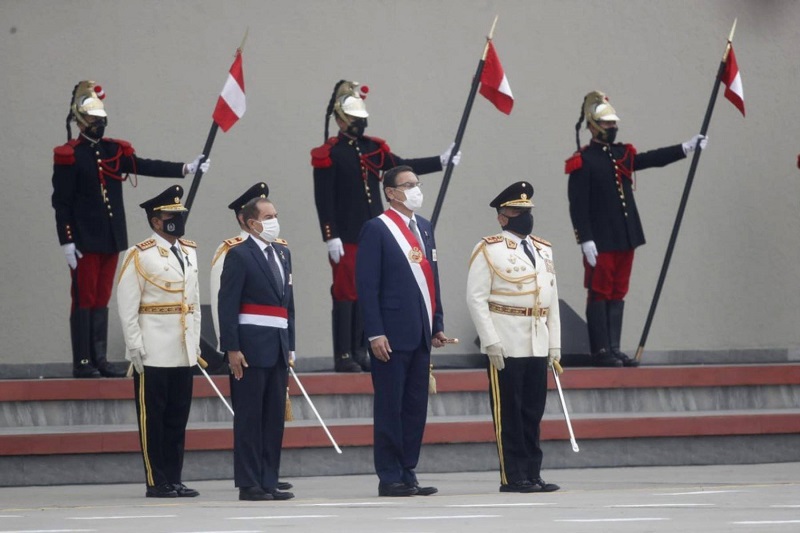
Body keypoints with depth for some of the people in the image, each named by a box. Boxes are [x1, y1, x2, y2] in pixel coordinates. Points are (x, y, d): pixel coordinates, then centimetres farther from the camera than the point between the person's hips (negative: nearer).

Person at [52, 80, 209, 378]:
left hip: (110, 239, 6)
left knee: (102, 299, 10)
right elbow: (61, 202, -10)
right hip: (85, 240, -6)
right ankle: (82, 363, -1)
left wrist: (186, 169, -10)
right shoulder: (69, 156, -8)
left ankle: (99, 360, 14)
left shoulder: (115, 152, 10)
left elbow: (147, 167, 1)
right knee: (84, 299, -4)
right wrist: (66, 241, -15)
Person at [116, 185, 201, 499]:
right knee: (153, 420, -1)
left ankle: (174, 479, 13)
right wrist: (135, 347, -13)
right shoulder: (139, 256, -6)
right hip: (153, 353, -6)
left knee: (178, 419, 8)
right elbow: (127, 306, -9)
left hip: (184, 353, 6)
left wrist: (195, 341, 14)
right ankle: (157, 482, 2)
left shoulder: (189, 253, 13)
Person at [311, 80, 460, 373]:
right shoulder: (329, 155, -8)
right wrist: (330, 237, -16)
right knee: (346, 294, -4)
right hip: (346, 238, -6)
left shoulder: (374, 149, 11)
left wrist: (441, 161, 4)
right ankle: (343, 356, -1)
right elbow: (324, 200, -11)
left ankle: (360, 352, 15)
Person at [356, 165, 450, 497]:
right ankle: (389, 479, 0)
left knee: (416, 408, 8)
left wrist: (437, 325, 14)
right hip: (392, 335, -7)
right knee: (390, 408, -3)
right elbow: (367, 285, -10)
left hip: (420, 334, 7)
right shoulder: (376, 230, -6)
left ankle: (408, 474, 13)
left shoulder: (424, 228, 15)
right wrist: (375, 333, -16)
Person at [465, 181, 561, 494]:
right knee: (509, 414, -3)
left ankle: (533, 474, 11)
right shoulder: (489, 250, -3)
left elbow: (552, 299, 17)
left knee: (533, 413, 7)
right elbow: (476, 298, -8)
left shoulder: (544, 250, 16)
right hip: (506, 348, -6)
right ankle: (513, 477, -1)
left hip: (538, 347, 6)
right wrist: (491, 341, -15)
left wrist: (555, 343, 12)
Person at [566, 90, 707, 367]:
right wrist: (586, 240, -18)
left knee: (617, 293, 9)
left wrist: (687, 148, 0)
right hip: (601, 241, -7)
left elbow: (654, 159, 10)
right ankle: (601, 351, 0)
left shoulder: (623, 155, 13)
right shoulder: (583, 162, -9)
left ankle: (614, 349, 13)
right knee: (599, 293, -2)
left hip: (625, 238, 7)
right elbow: (578, 205, -13)